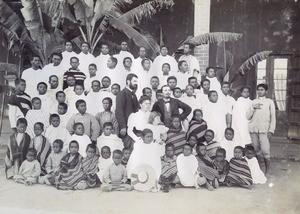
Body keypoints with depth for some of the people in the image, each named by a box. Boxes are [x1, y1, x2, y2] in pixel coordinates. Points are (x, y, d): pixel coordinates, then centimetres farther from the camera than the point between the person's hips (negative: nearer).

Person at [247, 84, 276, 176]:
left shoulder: (270, 102, 10)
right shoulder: (253, 102, 17)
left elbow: (273, 117, 6)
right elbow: (248, 116, 11)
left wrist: (271, 130, -3)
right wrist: (253, 108, -5)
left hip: (264, 129, -3)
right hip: (253, 128, 3)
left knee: (265, 150, -10)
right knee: (256, 150, 4)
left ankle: (267, 171, 1)